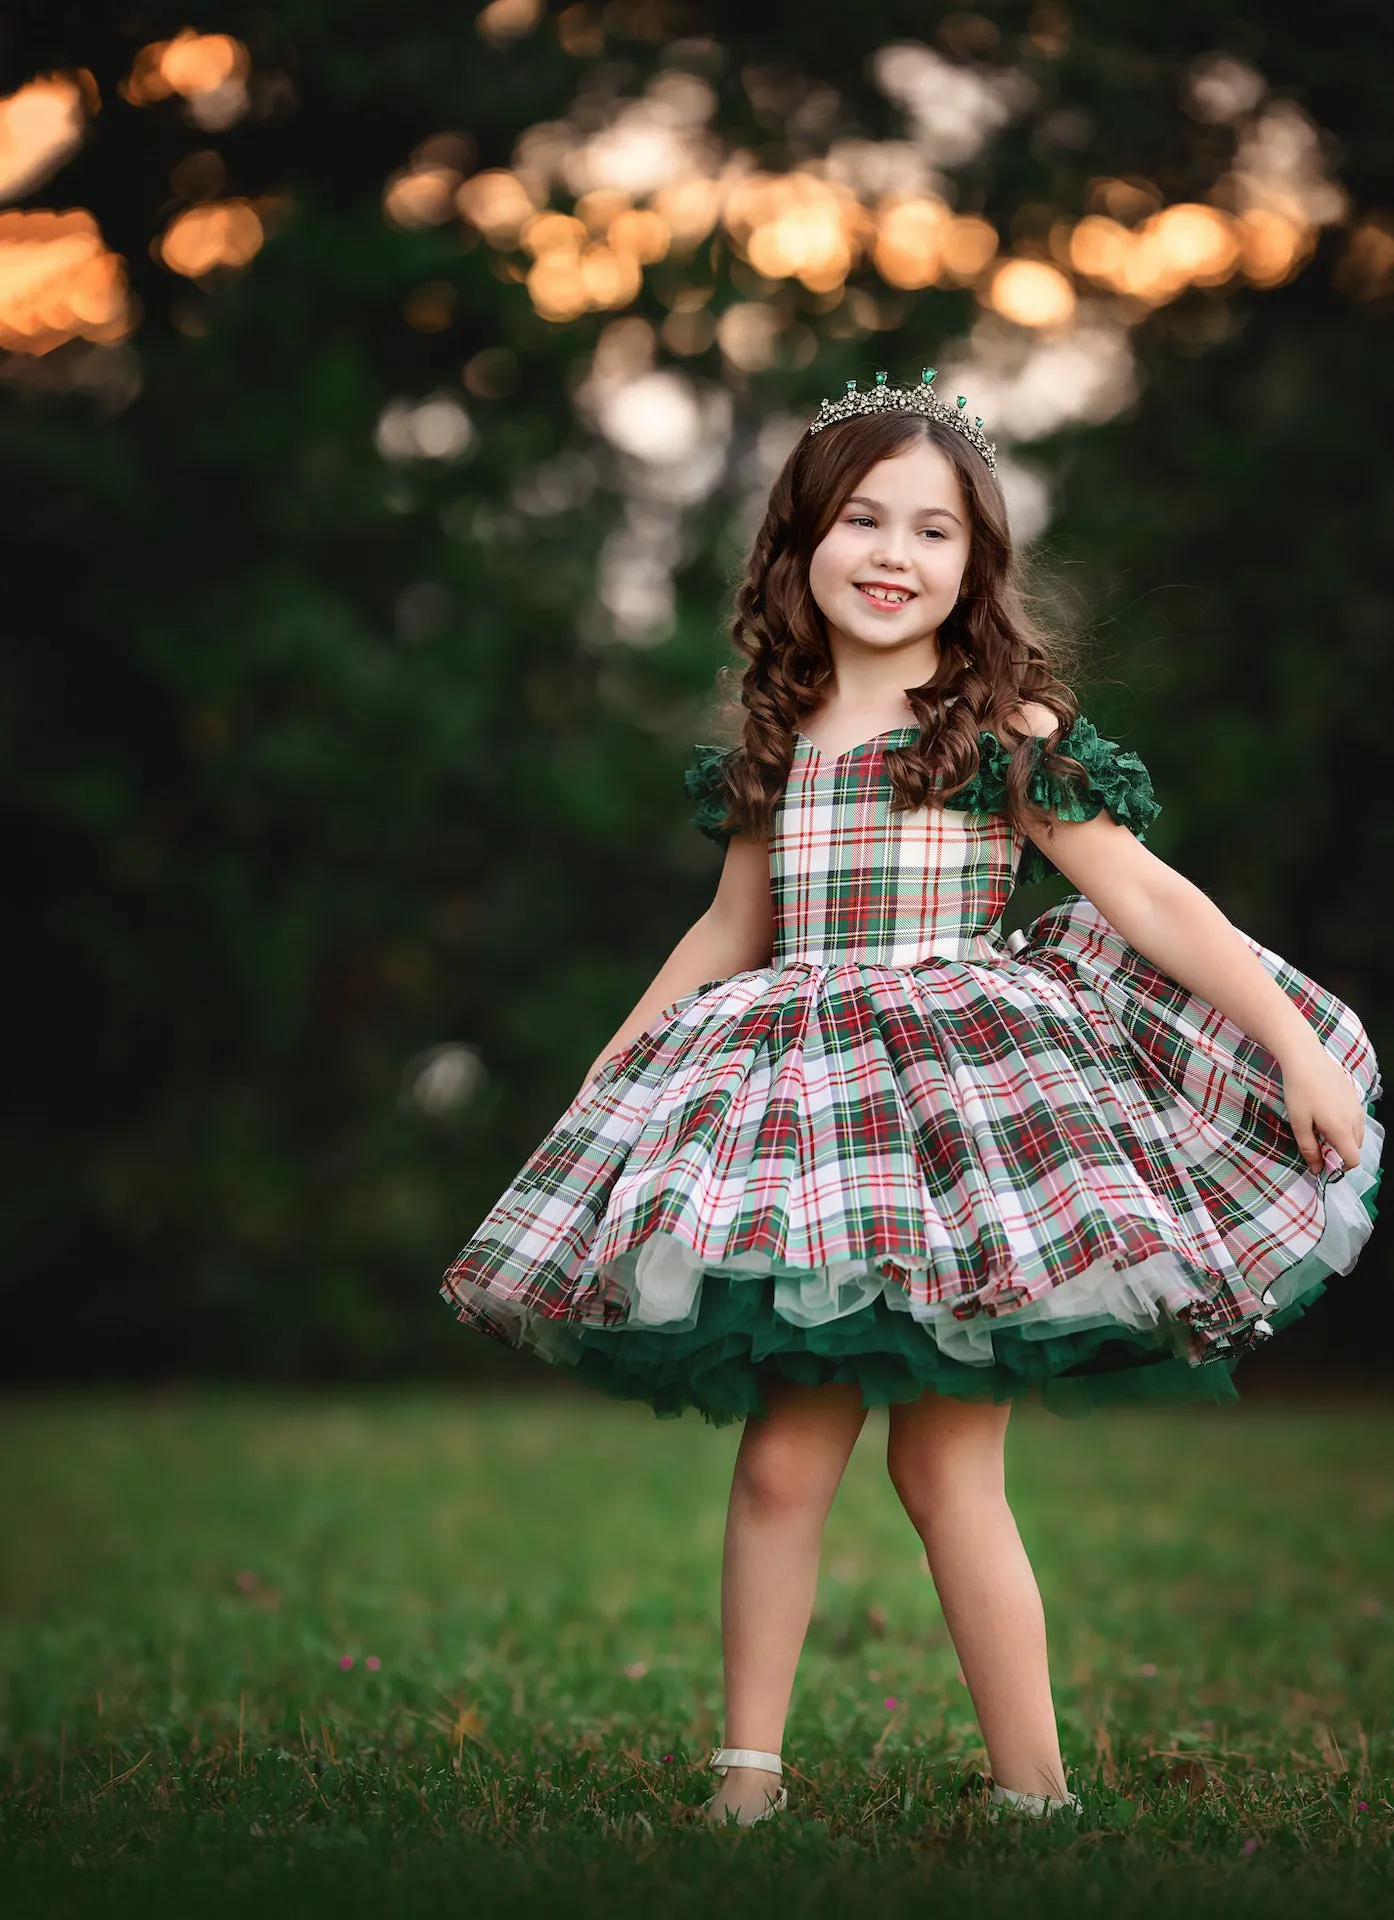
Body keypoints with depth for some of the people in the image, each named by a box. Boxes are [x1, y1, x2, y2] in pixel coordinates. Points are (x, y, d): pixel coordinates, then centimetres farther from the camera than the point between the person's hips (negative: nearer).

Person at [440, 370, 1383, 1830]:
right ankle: (747, 1775, 11)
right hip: (796, 1113, 4)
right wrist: (603, 1076, 31)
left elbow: (1155, 902, -4)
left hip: (974, 1104, -4)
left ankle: (1035, 1790, 6)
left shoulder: (1011, 732, -2)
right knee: (783, 1453, 0)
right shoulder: (772, 742, 12)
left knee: (947, 1465, -4)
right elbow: (729, 930, 25)